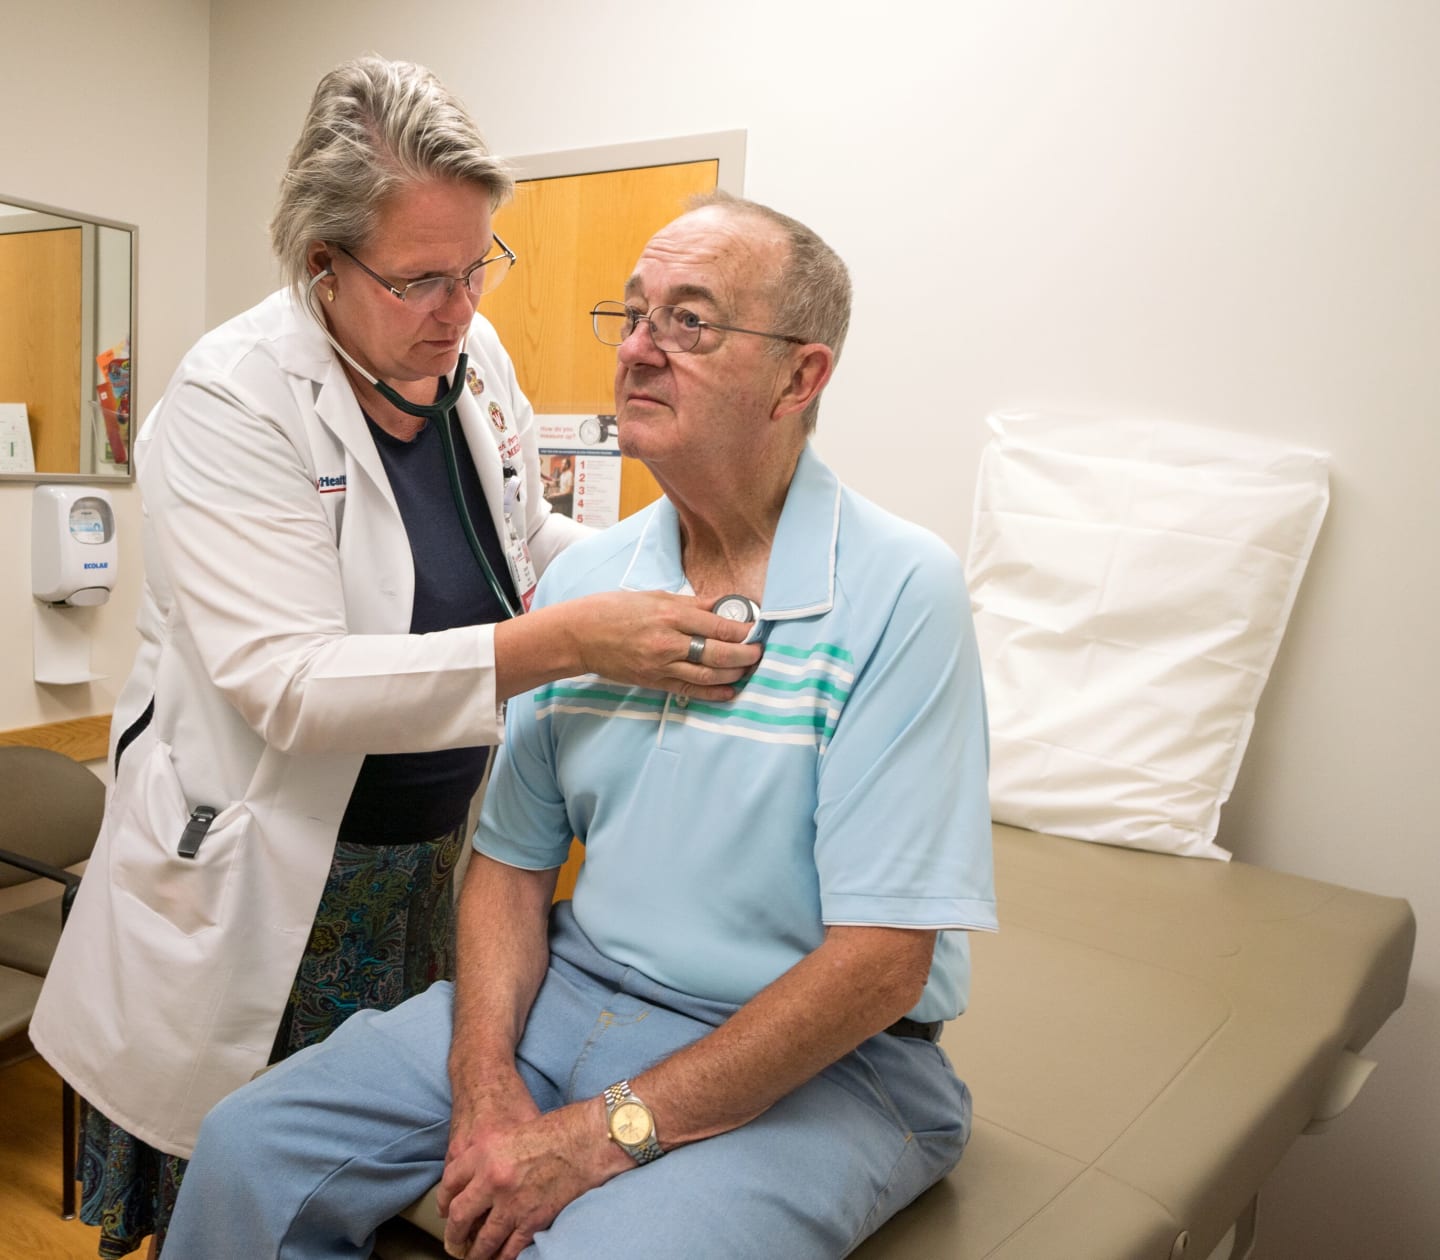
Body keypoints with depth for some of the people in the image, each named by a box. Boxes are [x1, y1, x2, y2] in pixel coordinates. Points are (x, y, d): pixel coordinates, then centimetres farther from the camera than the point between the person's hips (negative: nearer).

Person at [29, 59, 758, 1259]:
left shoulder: (476, 358, -1)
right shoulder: (231, 401, -18)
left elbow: (525, 537, 14)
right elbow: (289, 685, -27)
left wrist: (656, 572, -6)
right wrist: (568, 641, -35)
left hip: (436, 864, 5)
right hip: (262, 885, -5)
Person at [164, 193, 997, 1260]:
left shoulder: (901, 592, -17)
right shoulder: (583, 579, 2)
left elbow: (880, 965, -20)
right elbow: (512, 860, 6)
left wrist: (606, 1133, -18)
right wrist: (485, 1082, -10)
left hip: (814, 1056, -4)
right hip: (577, 986, 5)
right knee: (250, 1151, -4)